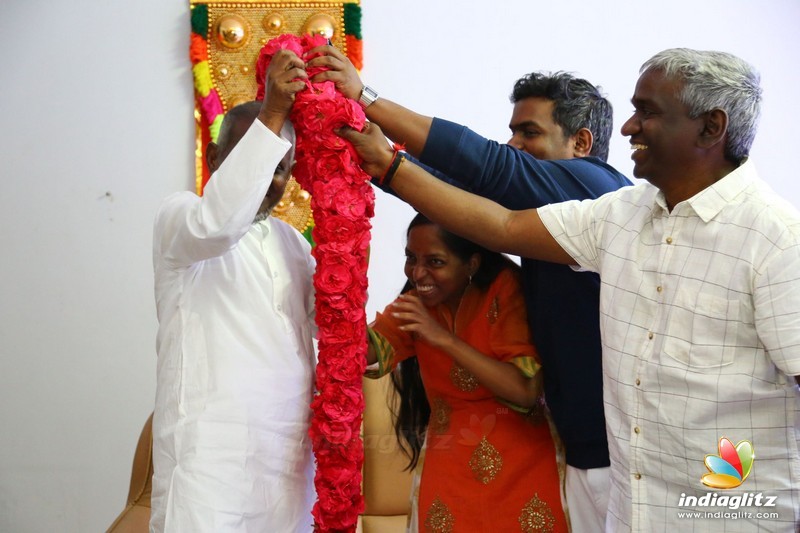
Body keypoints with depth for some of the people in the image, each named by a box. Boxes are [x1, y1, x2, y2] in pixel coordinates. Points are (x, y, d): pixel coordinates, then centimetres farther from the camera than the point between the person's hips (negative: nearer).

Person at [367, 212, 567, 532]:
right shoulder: (418, 303, 1)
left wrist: (445, 339, -27)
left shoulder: (504, 288, -15)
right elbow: (365, 350, -13)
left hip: (521, 473, -4)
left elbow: (527, 391, -23)